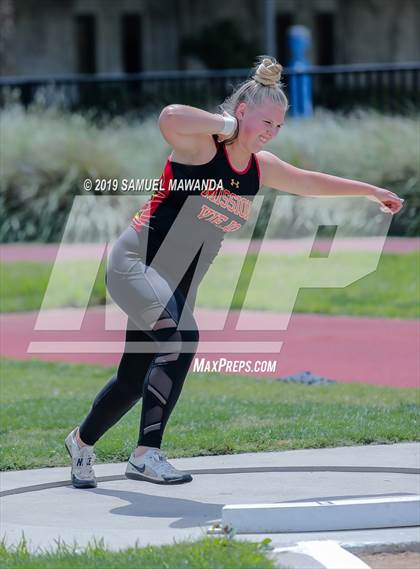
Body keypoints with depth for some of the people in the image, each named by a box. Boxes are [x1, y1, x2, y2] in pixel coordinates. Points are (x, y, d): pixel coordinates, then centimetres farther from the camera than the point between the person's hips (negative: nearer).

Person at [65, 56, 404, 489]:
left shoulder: (262, 168, 8)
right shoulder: (201, 145, -15)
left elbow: (313, 182, 25)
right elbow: (169, 117, -38)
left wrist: (372, 191, 32)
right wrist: (226, 125, -25)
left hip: (177, 284, 8)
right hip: (135, 263, -8)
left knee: (135, 380, 11)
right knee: (182, 339, -31)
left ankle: (82, 441, 35)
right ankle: (147, 454, -30)